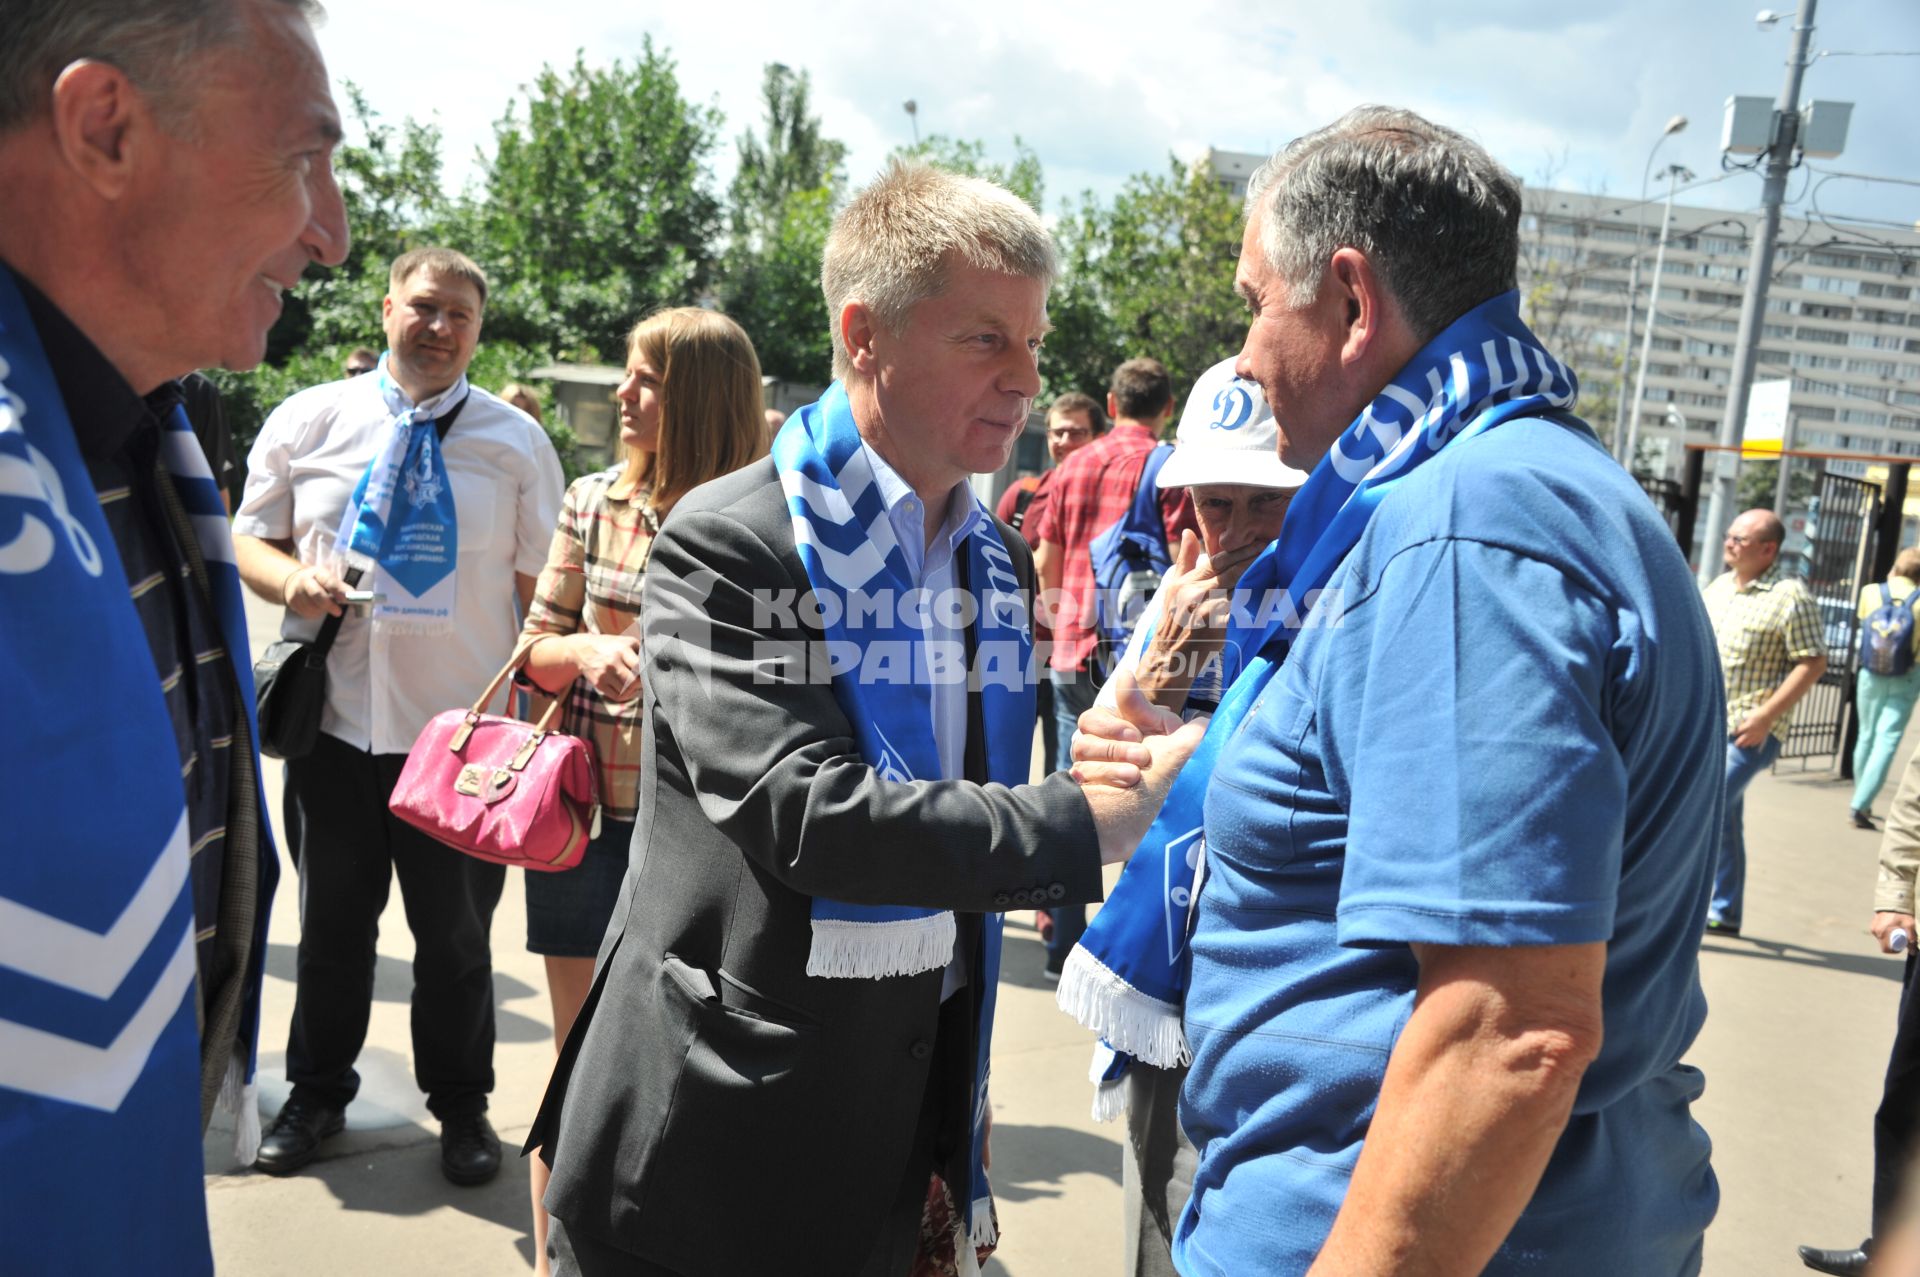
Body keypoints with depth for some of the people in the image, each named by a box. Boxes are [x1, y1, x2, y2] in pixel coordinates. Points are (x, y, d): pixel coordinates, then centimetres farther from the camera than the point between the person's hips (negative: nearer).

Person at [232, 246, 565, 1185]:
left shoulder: (517, 441, 2)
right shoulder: (307, 420, 5)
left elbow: (543, 587, 2)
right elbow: (249, 537, 11)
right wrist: (292, 579, -12)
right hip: (333, 715, 1)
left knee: (457, 931, 11)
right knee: (331, 920, 16)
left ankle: (461, 1105, 31)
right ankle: (317, 1092, 37)